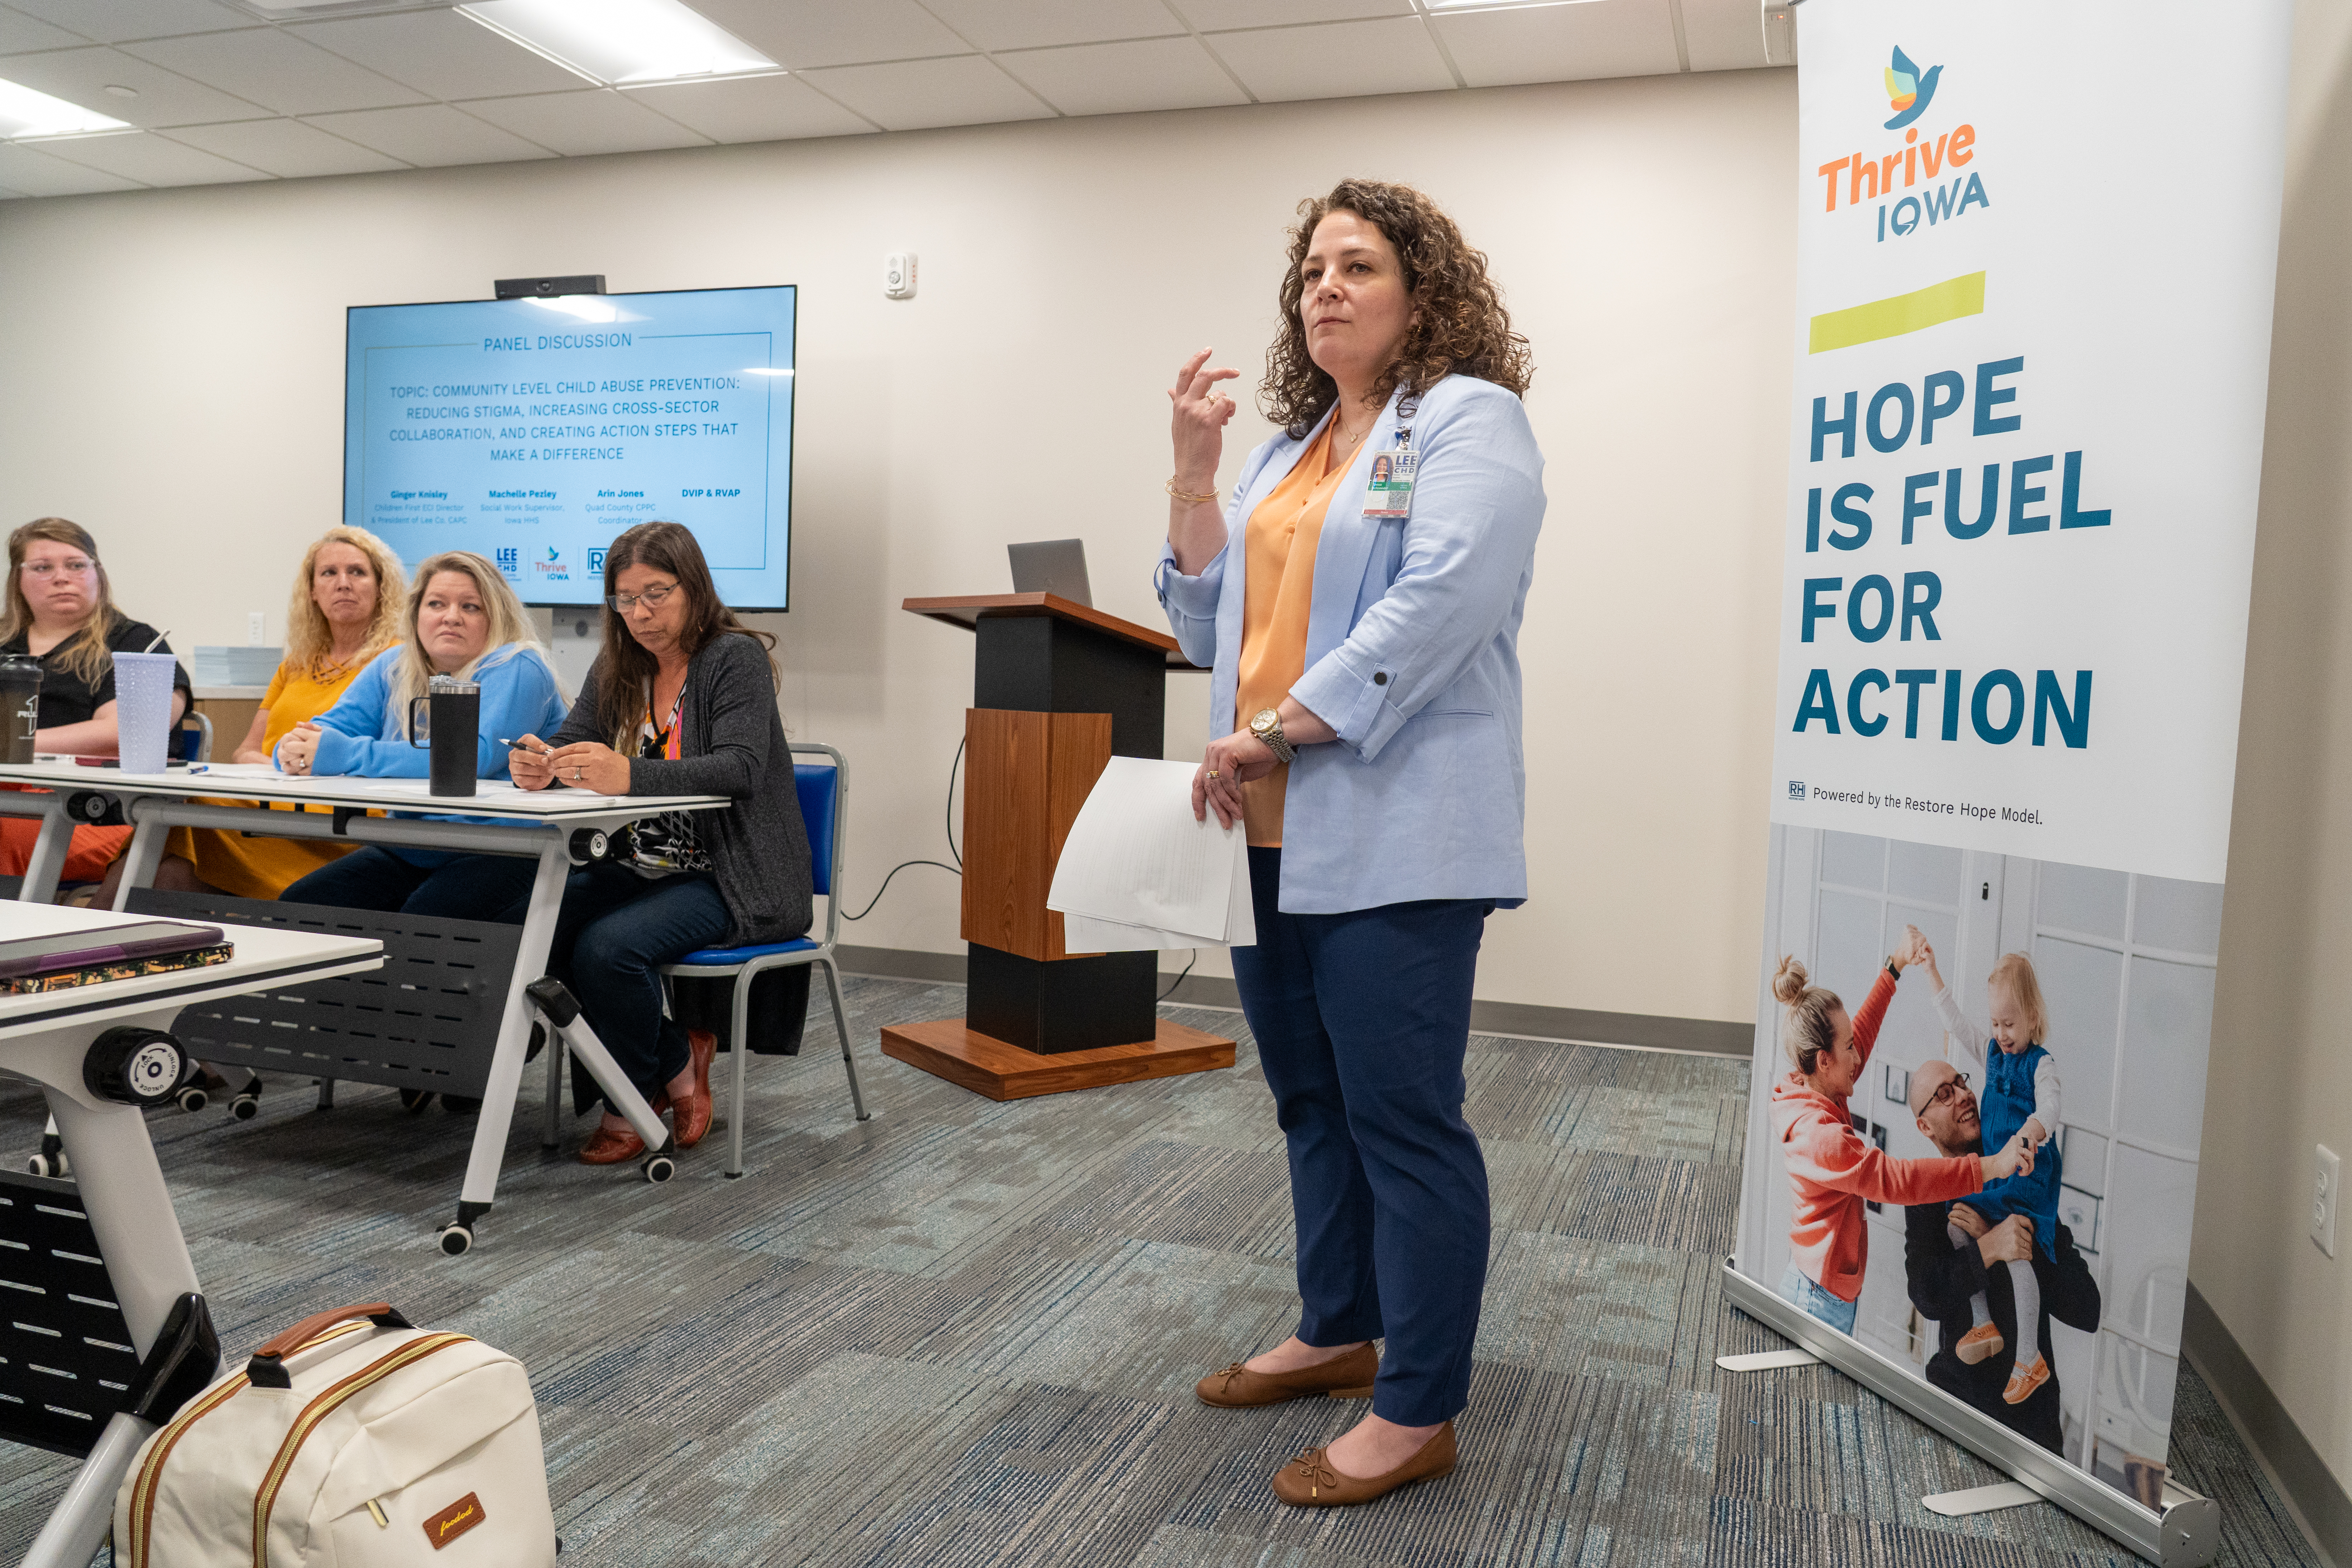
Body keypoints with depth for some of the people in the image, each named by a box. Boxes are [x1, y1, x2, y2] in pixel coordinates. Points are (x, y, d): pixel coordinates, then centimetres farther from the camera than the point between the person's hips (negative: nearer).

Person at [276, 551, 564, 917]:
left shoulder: (516, 669, -10)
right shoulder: (393, 667, 13)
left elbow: (474, 756, -24)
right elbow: (336, 726, 8)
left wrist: (345, 754, -24)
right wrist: (295, 750, -19)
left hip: (504, 856, -7)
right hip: (407, 855, 7)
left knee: (423, 918, -33)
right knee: (297, 903, -10)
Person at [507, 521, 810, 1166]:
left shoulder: (737, 658, -10)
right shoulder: (617, 667, 12)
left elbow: (740, 769, -24)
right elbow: (571, 744, 5)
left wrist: (630, 776, -39)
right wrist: (540, 764, -21)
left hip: (734, 882, -7)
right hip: (641, 868, 8)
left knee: (607, 945, -30)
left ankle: (631, 1104, -1)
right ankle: (676, 1062, -1)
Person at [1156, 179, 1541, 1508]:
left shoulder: (1469, 424, -3)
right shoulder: (1292, 449, 21)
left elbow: (1437, 605, -18)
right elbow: (1214, 623, 19)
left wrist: (1270, 730, -18)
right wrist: (1194, 470, 8)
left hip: (1393, 838, -8)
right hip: (1277, 835, 8)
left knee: (1403, 1118, -3)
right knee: (1315, 1101, 17)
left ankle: (1418, 1413, 9)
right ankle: (1339, 1332, 33)